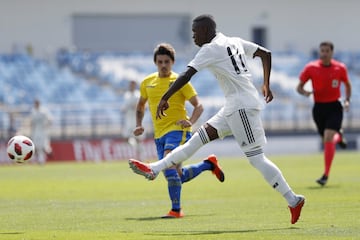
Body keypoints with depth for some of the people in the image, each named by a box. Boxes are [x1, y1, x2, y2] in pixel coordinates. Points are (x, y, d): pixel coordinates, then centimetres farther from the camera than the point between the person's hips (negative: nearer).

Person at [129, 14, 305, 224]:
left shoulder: (210, 49, -10)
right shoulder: (234, 42, 15)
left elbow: (187, 75, -16)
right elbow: (266, 54, 18)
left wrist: (165, 98, -13)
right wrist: (267, 85, 24)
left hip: (242, 106, -10)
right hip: (236, 106, 10)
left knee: (256, 157, -8)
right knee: (202, 136, 10)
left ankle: (293, 200, -7)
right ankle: (154, 169, 12)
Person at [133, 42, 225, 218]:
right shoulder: (147, 83, 10)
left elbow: (198, 106, -4)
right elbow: (140, 105, 27)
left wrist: (191, 121, -22)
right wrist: (139, 125, 11)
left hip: (177, 130, -6)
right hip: (159, 134, 6)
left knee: (169, 166, -27)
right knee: (178, 176, 10)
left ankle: (176, 209, -23)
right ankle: (208, 164, 35)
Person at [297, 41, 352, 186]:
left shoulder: (340, 68, -3)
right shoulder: (311, 68, -4)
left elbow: (347, 85, 14)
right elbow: (299, 87, 2)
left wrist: (347, 101, 0)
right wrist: (305, 92, -20)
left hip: (334, 107, -2)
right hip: (319, 108, 2)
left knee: (328, 138, -18)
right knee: (328, 140, 10)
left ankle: (326, 175, -14)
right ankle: (339, 136, 50)